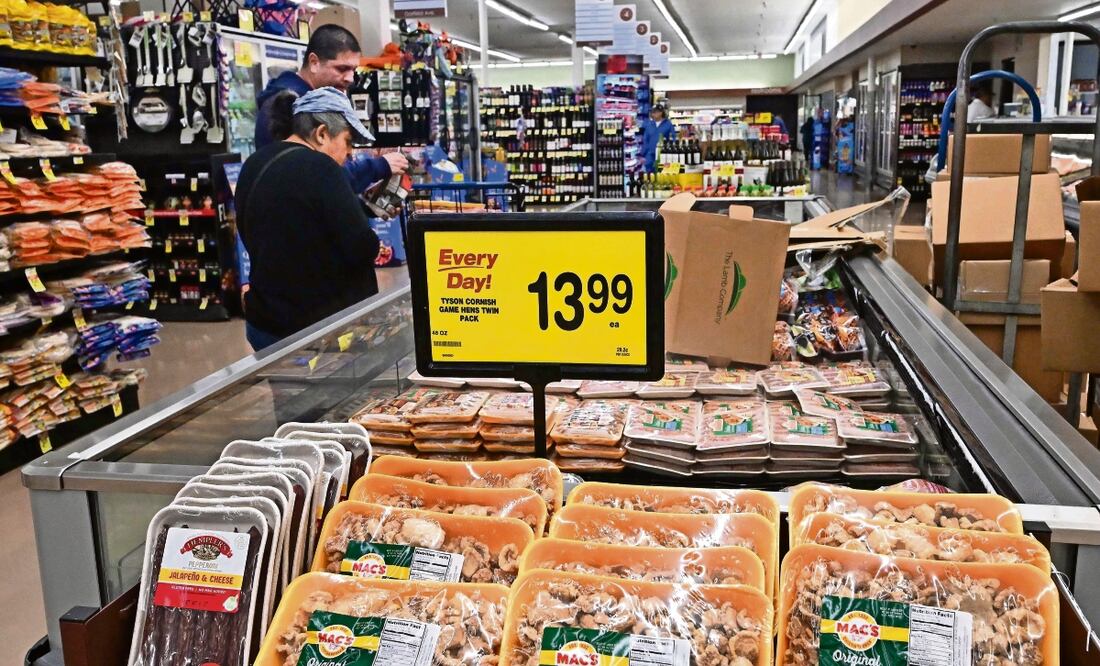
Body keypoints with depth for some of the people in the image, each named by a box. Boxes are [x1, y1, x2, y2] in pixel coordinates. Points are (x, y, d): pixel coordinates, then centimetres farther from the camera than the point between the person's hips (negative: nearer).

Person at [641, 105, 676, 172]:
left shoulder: (668, 124, -1)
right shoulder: (649, 124, 10)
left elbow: (673, 139, -1)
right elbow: (645, 140, 13)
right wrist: (643, 154, 8)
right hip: (651, 154, 3)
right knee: (649, 172, 3)